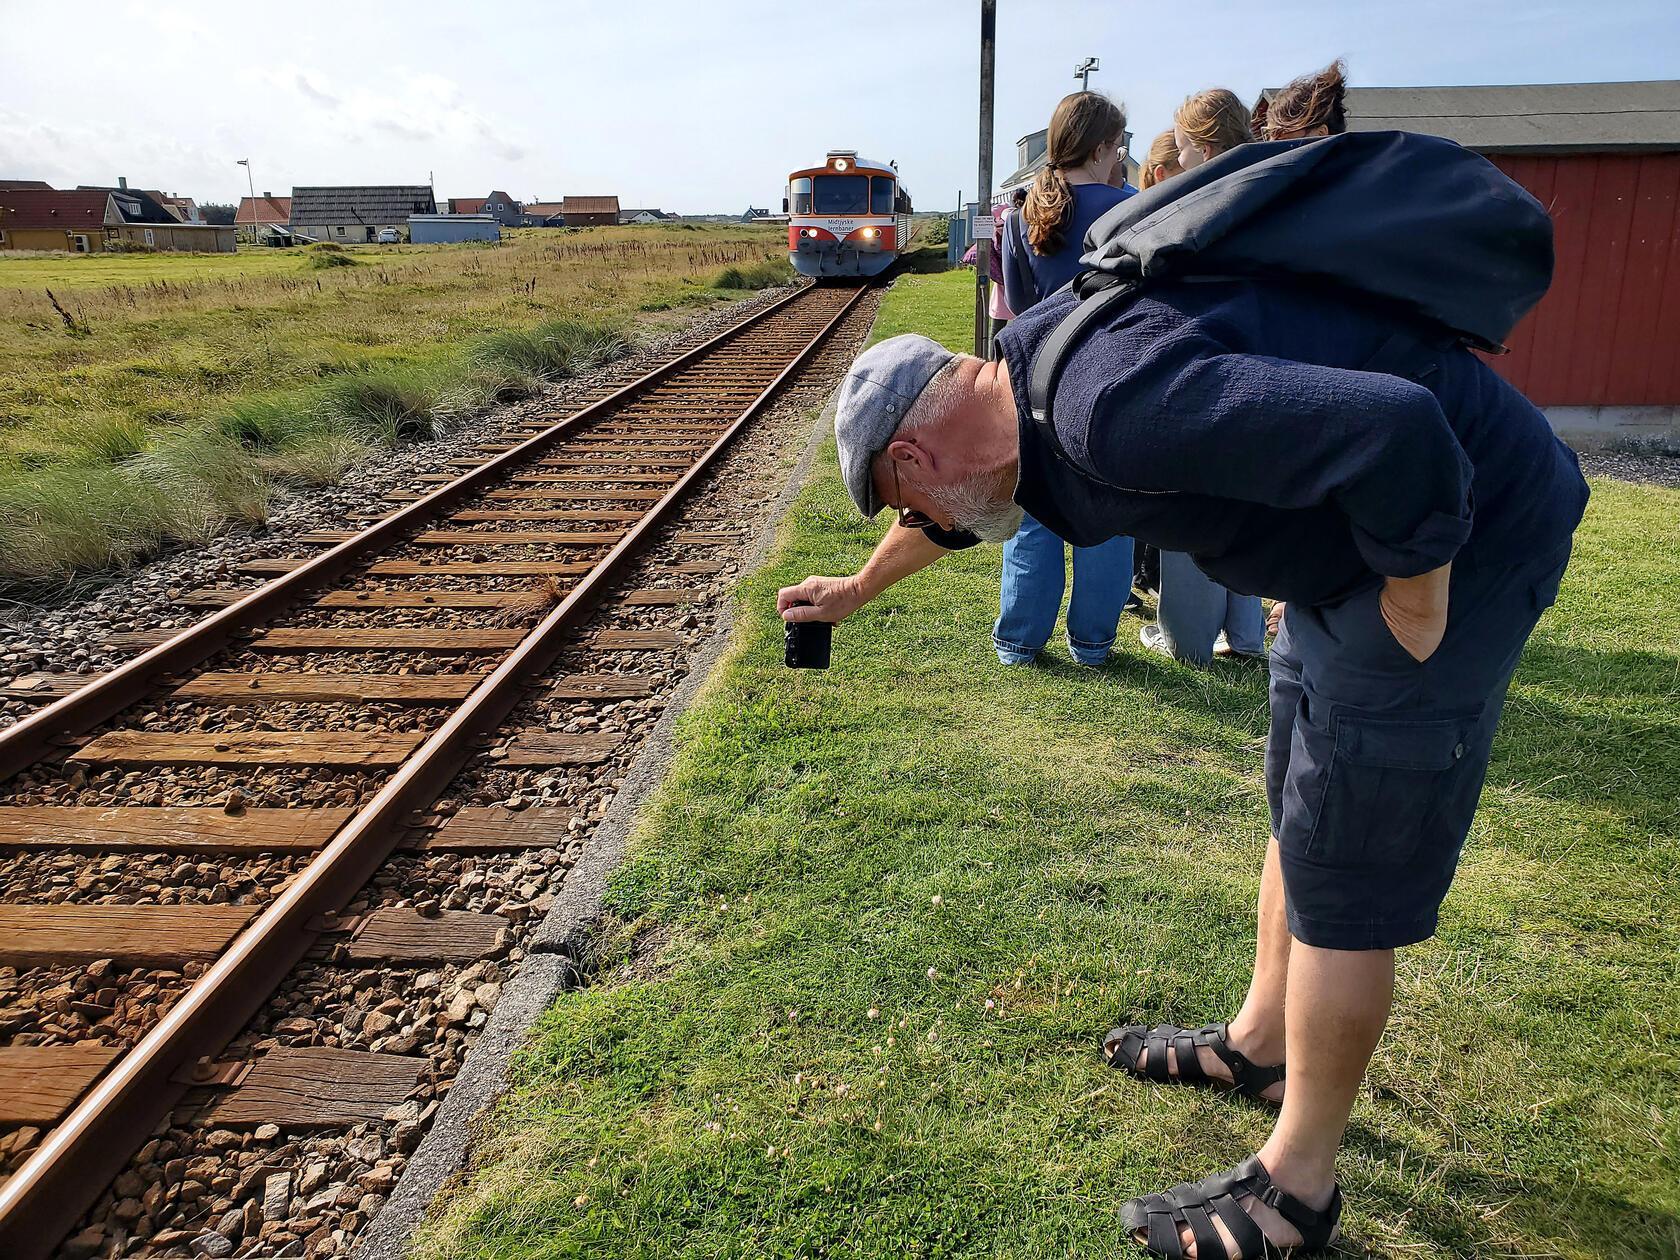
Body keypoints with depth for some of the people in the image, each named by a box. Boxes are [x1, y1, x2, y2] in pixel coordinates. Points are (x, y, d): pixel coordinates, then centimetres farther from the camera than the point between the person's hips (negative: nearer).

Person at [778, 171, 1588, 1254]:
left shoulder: (1112, 408, -31)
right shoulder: (1029, 368, 3)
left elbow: (1396, 433, -38)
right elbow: (958, 502, 23)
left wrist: (1411, 632, -21)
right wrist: (858, 588, 37)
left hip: (1447, 541, -9)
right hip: (1356, 536, 9)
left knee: (1343, 881, 0)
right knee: (1304, 813, 20)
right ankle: (1260, 1044, 40)